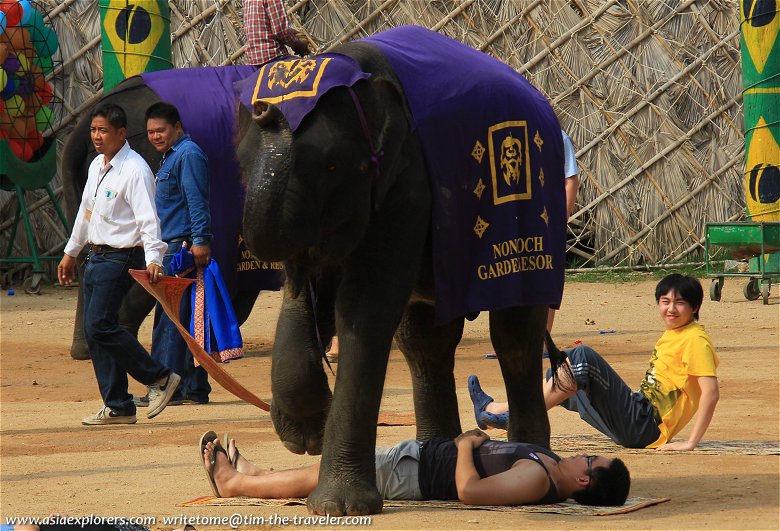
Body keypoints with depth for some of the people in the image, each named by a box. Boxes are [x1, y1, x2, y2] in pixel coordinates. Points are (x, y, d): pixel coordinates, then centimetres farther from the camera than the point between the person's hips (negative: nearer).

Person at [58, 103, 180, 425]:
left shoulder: (135, 170, -14)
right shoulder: (96, 166, 13)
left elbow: (148, 218, -22)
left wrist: (153, 259, -34)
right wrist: (71, 252, 30)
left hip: (120, 257, -9)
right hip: (96, 256, 9)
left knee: (100, 326, -17)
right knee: (93, 331, 5)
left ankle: (160, 378, -4)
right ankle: (118, 407, 10)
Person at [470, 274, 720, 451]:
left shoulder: (695, 340, -11)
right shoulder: (671, 335, 17)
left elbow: (711, 393, -21)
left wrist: (691, 442, -24)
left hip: (643, 427, -10)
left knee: (583, 357, -20)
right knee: (561, 373, 21)